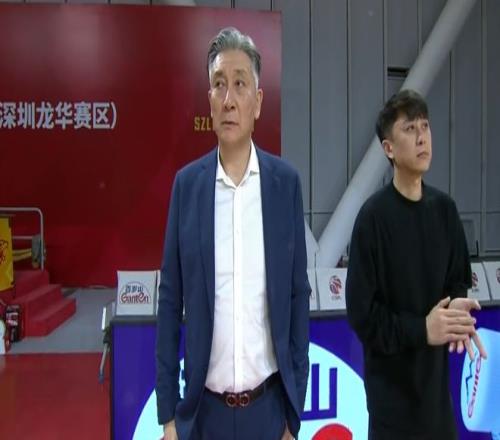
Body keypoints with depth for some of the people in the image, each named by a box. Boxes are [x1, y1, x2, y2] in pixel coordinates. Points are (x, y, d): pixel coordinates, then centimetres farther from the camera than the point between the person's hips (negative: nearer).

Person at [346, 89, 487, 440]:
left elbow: (459, 280, 9)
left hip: (437, 381, 6)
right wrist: (421, 329, -21)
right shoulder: (374, 217, -16)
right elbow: (362, 314, -15)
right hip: (392, 389, -5)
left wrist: (460, 307, -10)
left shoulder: (444, 208, 2)